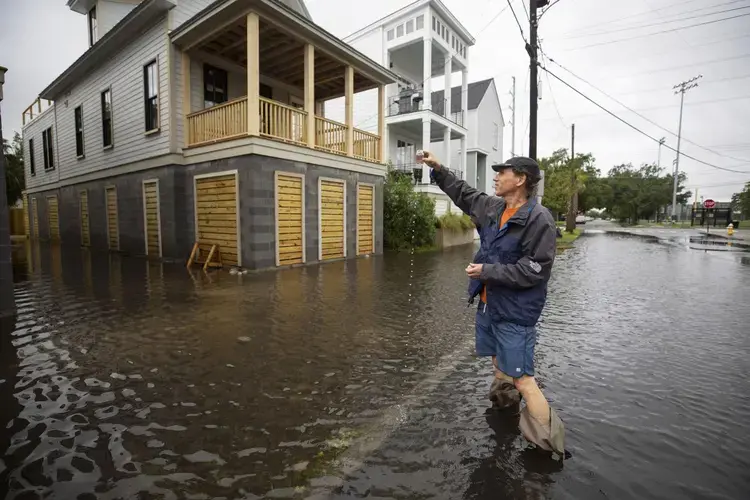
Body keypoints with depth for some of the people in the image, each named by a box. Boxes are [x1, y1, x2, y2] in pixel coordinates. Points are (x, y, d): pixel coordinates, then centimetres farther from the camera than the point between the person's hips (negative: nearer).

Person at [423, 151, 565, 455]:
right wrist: (438, 169, 16)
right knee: (499, 364, 25)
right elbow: (464, 194, 20)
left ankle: (549, 446, 11)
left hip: (516, 312, -8)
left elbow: (535, 270, -21)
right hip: (489, 304, 8)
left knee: (522, 380, -4)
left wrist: (488, 271, -20)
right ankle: (503, 406, 49)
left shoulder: (539, 219, -19)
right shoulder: (492, 208, 4)